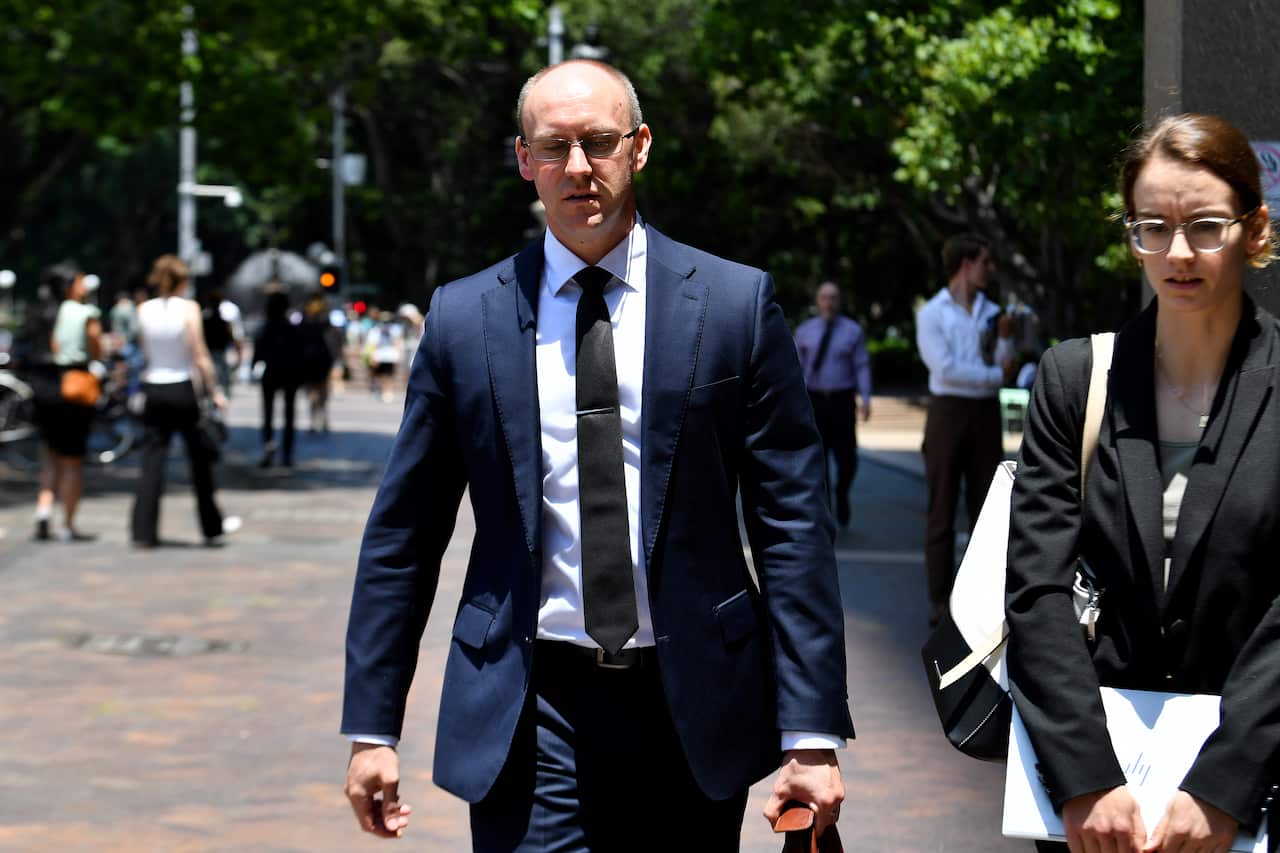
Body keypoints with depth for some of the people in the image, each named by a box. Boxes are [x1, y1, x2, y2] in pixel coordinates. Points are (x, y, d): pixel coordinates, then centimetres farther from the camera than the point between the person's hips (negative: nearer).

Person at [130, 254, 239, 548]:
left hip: (153, 388, 3)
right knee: (200, 460, 11)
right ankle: (212, 527, 21)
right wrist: (214, 392, -4)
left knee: (152, 460, 3)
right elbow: (200, 356, -11)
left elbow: (144, 352, 9)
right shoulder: (188, 309, -10)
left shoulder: (144, 310, 1)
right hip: (184, 388, -3)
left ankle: (143, 531, -3)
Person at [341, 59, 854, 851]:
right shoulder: (464, 318, 3)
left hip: (692, 711, 0)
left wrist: (812, 735, -7)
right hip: (530, 718, 0)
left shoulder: (735, 303, 0)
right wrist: (372, 728, 5)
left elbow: (794, 522, -2)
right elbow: (403, 535, 8)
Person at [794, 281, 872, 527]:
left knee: (847, 457, -4)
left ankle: (841, 496, 25)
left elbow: (862, 366, -1)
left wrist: (866, 398, -11)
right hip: (814, 402, 1)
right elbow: (797, 367, 7)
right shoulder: (804, 331, 7)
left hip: (842, 402, -1)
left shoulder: (853, 331, 3)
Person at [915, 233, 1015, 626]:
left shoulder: (992, 312, 11)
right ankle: (941, 601, 2)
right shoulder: (932, 313, -2)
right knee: (942, 509, -1)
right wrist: (995, 375, -6)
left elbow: (1003, 372, 8)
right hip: (948, 412, -4)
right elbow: (945, 369, -13)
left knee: (986, 506, 4)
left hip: (986, 414, 4)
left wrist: (1006, 339, -9)